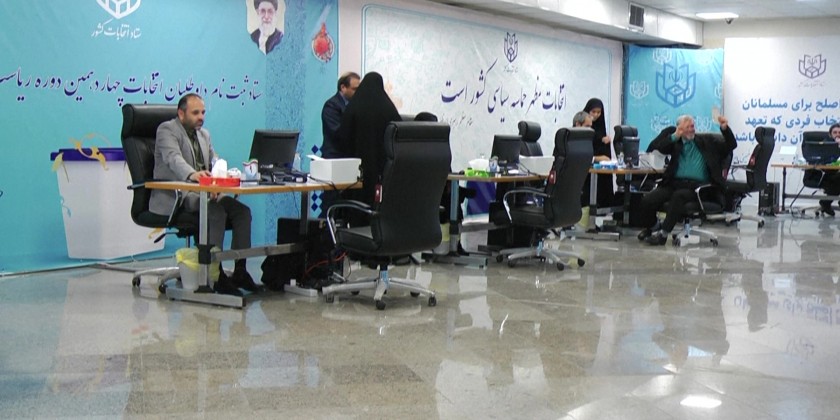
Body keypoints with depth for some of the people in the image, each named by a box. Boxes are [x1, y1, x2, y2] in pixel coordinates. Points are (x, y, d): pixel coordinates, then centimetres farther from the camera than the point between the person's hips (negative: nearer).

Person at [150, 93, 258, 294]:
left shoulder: (204, 134, 21)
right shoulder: (167, 130, -4)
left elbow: (215, 161, 16)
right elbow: (174, 158, -24)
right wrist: (192, 174, -45)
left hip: (201, 193, 8)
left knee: (242, 210, -15)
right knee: (216, 212, -32)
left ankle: (240, 270, -14)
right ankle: (216, 274, -30)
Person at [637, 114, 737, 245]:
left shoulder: (706, 143, 21)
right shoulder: (675, 143, 21)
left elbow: (731, 145, 18)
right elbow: (655, 148, 5)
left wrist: (725, 128, 2)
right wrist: (674, 136, 0)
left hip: (696, 186, -2)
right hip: (674, 183, 2)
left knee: (679, 195, -38)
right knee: (647, 199, -21)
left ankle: (663, 233, -32)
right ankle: (652, 228, 8)